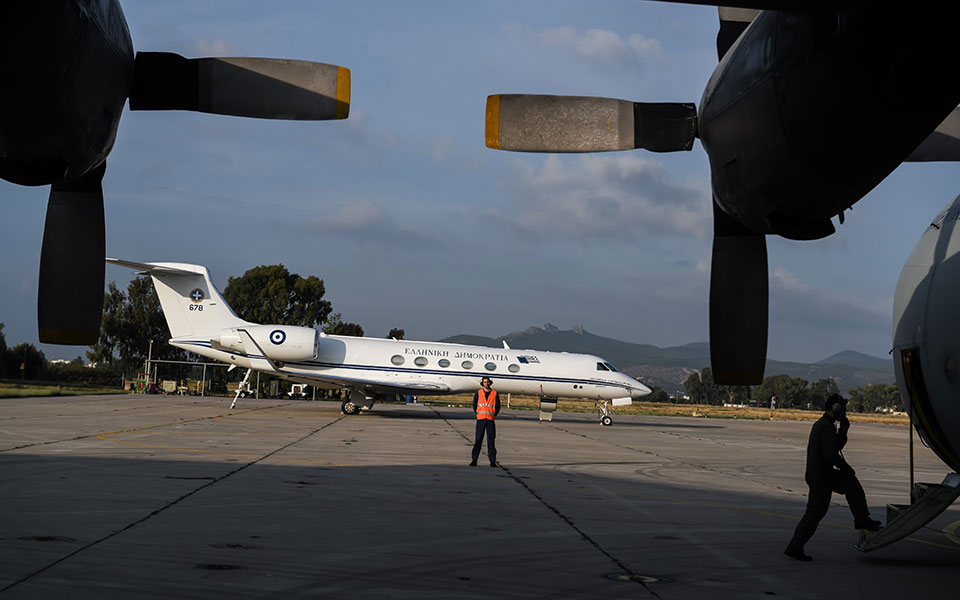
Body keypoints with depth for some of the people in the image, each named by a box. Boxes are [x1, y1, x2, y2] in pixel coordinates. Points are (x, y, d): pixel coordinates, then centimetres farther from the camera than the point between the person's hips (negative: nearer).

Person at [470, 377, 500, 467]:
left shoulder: (495, 393, 7)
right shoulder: (478, 393, 7)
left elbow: (498, 406, 12)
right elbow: (474, 405, 11)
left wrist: (494, 415, 6)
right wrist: (478, 414, 7)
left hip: (490, 420, 0)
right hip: (480, 420, 0)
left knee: (491, 440, -2)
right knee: (478, 440, -3)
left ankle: (492, 461, 0)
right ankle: (474, 460, 0)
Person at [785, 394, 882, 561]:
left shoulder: (820, 424, 13)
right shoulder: (827, 426, -18)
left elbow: (838, 446, 19)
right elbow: (830, 454, -25)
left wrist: (844, 428, 5)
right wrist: (846, 468, -11)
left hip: (818, 472, 10)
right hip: (820, 476, -10)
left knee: (851, 483, 20)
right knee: (815, 512, -3)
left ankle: (862, 519, 23)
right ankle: (794, 548, 1)